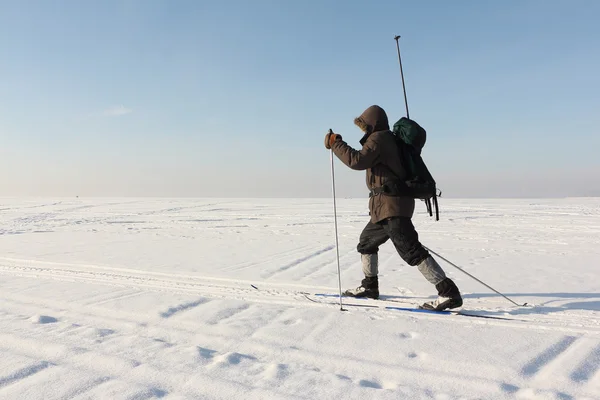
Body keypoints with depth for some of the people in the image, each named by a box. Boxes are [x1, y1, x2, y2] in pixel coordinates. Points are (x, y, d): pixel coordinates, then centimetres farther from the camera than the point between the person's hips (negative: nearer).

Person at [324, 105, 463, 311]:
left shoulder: (378, 138, -9)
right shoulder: (388, 139, 22)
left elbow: (357, 161, -22)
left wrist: (336, 143, -13)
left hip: (391, 206, -11)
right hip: (385, 207, 11)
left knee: (411, 250, -14)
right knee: (366, 241, 22)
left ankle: (449, 293, -13)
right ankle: (369, 286, 34)